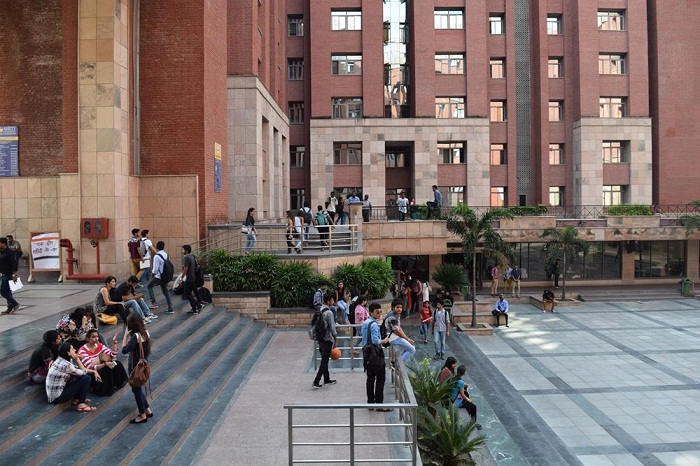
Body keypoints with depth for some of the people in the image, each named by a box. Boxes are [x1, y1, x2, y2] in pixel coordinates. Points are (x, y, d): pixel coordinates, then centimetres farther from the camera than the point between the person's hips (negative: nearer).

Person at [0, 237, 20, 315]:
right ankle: (10, 308, 15)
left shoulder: (9, 253, -13)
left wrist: (14, 275, -21)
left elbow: (14, 264, -17)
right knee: (7, 292, 11)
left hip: (7, 275, -9)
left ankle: (15, 304, -2)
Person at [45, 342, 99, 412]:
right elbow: (83, 372, -9)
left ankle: (77, 399, 17)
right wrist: (77, 359, -4)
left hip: (52, 394, 9)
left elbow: (80, 370, 12)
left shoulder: (60, 360, 4)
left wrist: (93, 371, 2)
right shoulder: (66, 365, -23)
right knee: (86, 378, -11)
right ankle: (81, 405, -4)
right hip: (57, 397, -9)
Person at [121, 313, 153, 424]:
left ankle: (143, 415, 17)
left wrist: (126, 334, -23)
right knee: (137, 388, 22)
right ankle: (148, 410, 30)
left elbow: (124, 350, -30)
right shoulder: (145, 332, -1)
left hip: (136, 366, -8)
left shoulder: (135, 336, -26)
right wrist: (129, 335, 1)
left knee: (136, 389, 7)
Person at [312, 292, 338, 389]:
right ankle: (316, 382, -2)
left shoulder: (319, 310, 5)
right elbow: (332, 328, -17)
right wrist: (336, 340, -8)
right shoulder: (329, 313, -19)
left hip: (320, 338, 8)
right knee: (324, 361, -1)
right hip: (327, 339, -8)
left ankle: (327, 379, 27)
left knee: (324, 360, 17)